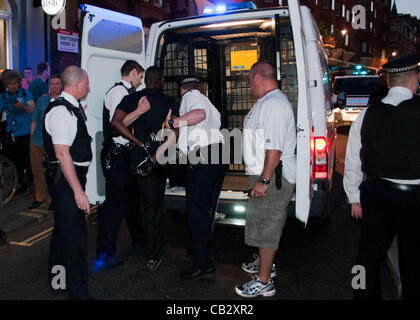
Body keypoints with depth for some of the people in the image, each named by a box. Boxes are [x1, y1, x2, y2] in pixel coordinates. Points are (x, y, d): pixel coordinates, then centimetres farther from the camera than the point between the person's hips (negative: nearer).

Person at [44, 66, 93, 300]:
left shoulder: (72, 108, 11)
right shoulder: (62, 111, -20)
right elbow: (62, 153, -26)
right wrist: (78, 191, -27)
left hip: (73, 177, 11)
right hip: (67, 179, -11)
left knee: (63, 227, 22)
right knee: (75, 232, -3)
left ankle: (57, 276, 42)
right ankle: (78, 291, 11)